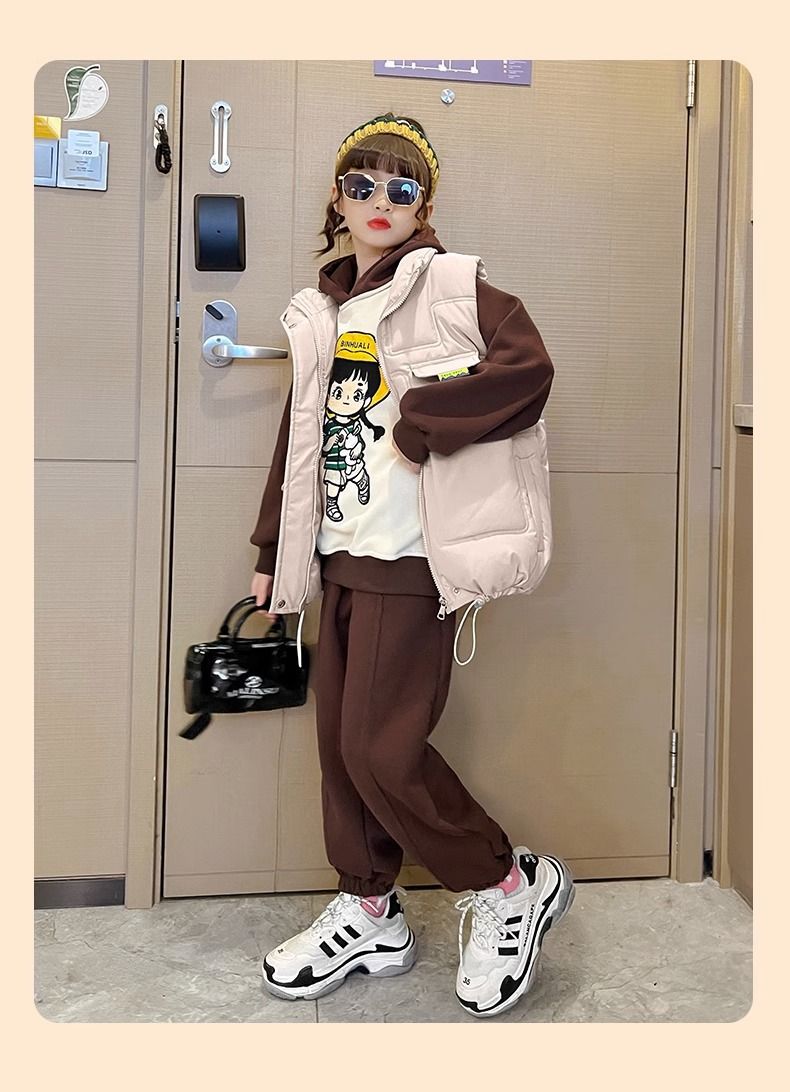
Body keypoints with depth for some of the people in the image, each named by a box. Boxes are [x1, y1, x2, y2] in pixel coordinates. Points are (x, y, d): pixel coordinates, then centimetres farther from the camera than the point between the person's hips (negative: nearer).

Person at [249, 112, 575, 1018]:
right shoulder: (328, 307, 16)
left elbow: (527, 367, -24)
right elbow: (302, 433, 18)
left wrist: (417, 426, -20)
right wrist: (272, 550, 17)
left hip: (409, 561, -7)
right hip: (340, 558, 8)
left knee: (382, 749, -7)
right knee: (339, 740, 11)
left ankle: (510, 885, 15)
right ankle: (368, 916, 29)